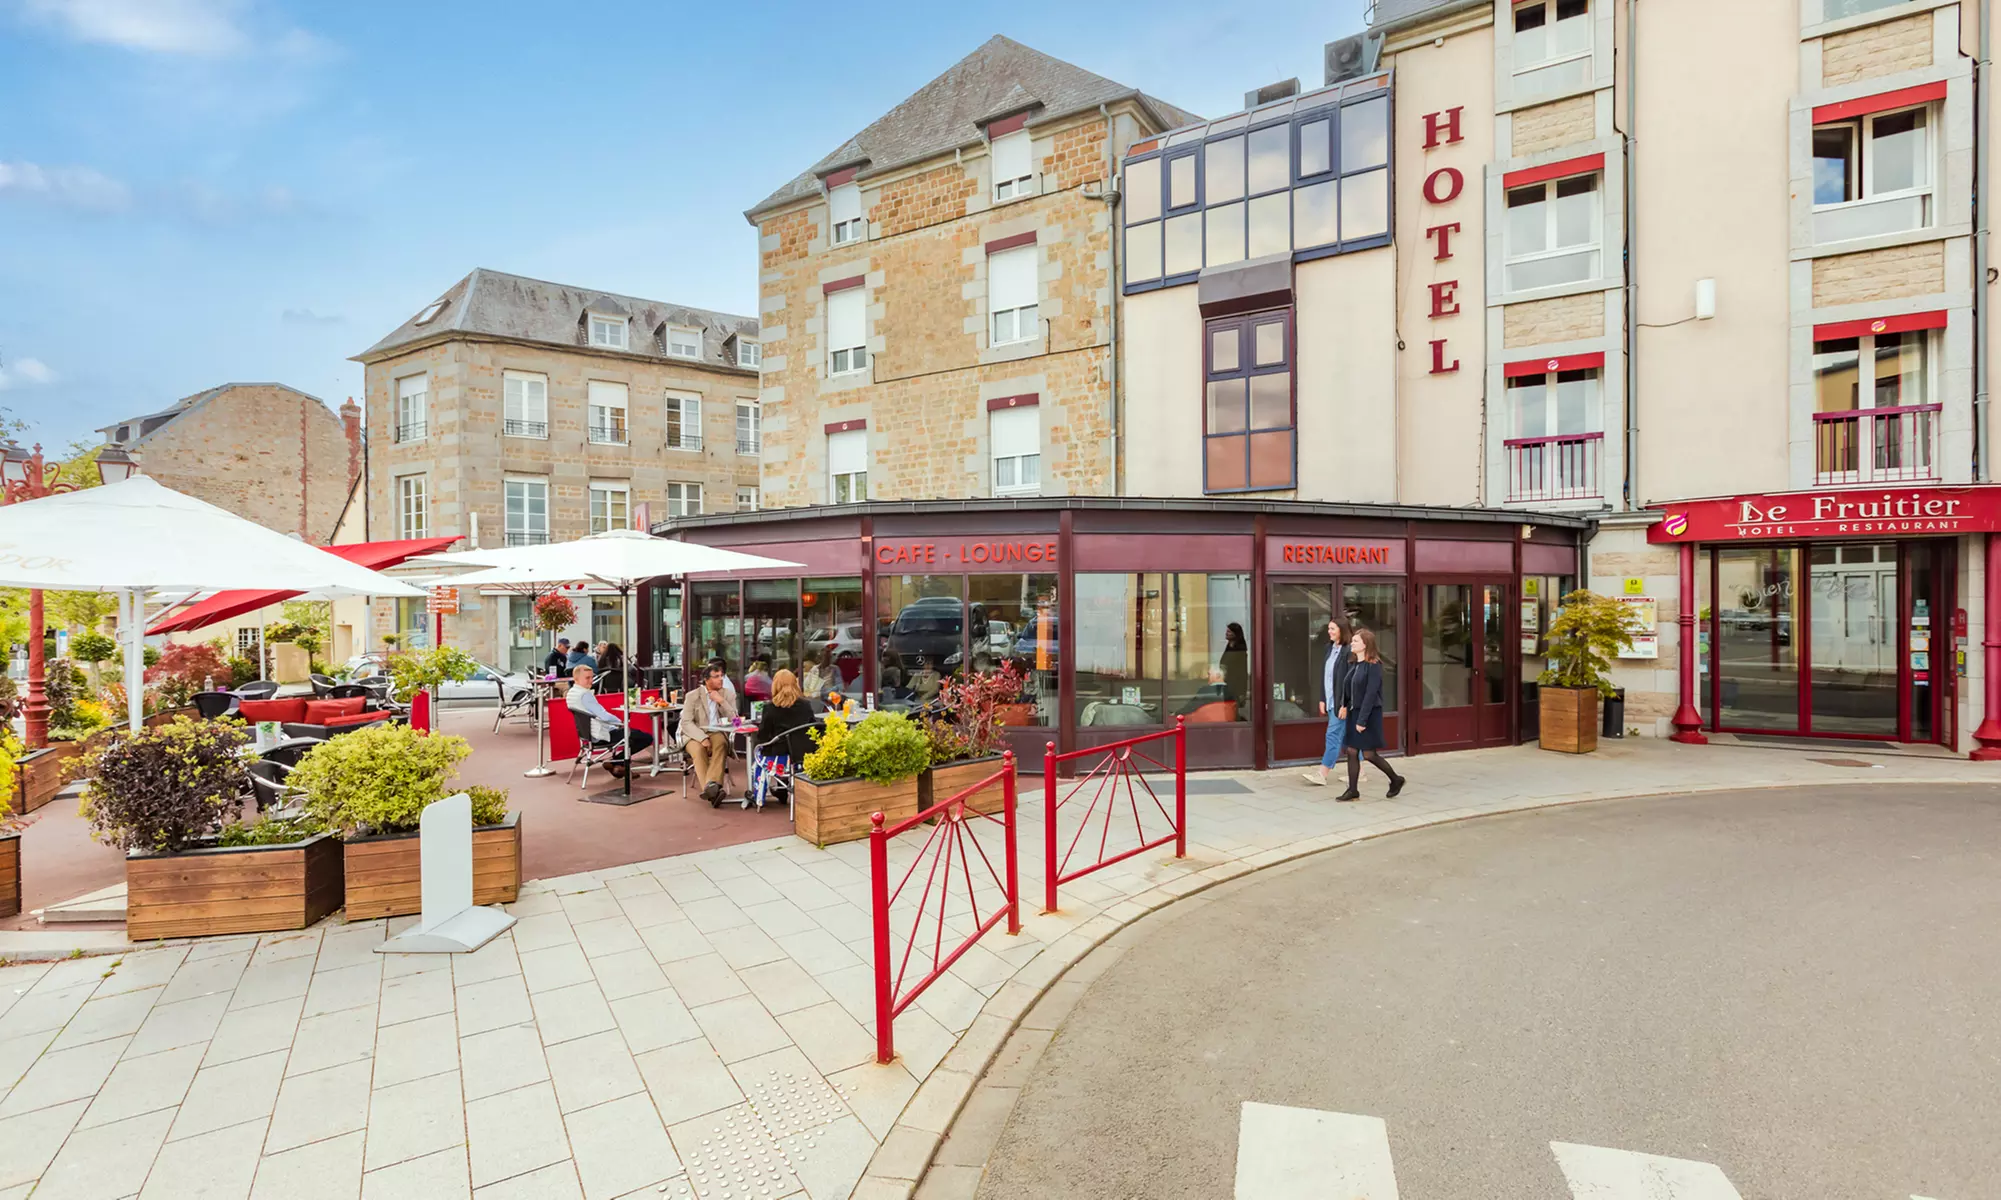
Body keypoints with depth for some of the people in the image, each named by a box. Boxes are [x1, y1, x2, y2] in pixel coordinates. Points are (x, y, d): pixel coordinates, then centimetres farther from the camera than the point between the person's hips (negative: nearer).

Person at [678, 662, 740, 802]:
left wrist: (721, 701, -12)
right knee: (698, 750, -34)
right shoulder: (692, 696, 3)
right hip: (695, 735, -1)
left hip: (717, 733, 1)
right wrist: (702, 738, -23)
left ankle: (711, 784, -49)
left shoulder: (729, 695, 9)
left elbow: (734, 720, -1)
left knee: (721, 744, -35)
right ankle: (712, 790, -44)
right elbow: (686, 722, -6)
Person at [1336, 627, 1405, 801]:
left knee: (1368, 754, 0)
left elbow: (1371, 694, -19)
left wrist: (1362, 720, -21)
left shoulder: (1373, 666, -15)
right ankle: (1352, 790, 12)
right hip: (1354, 712, 8)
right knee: (1352, 751, 6)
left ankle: (1396, 779, 22)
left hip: (1369, 714, -8)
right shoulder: (1354, 665, 9)